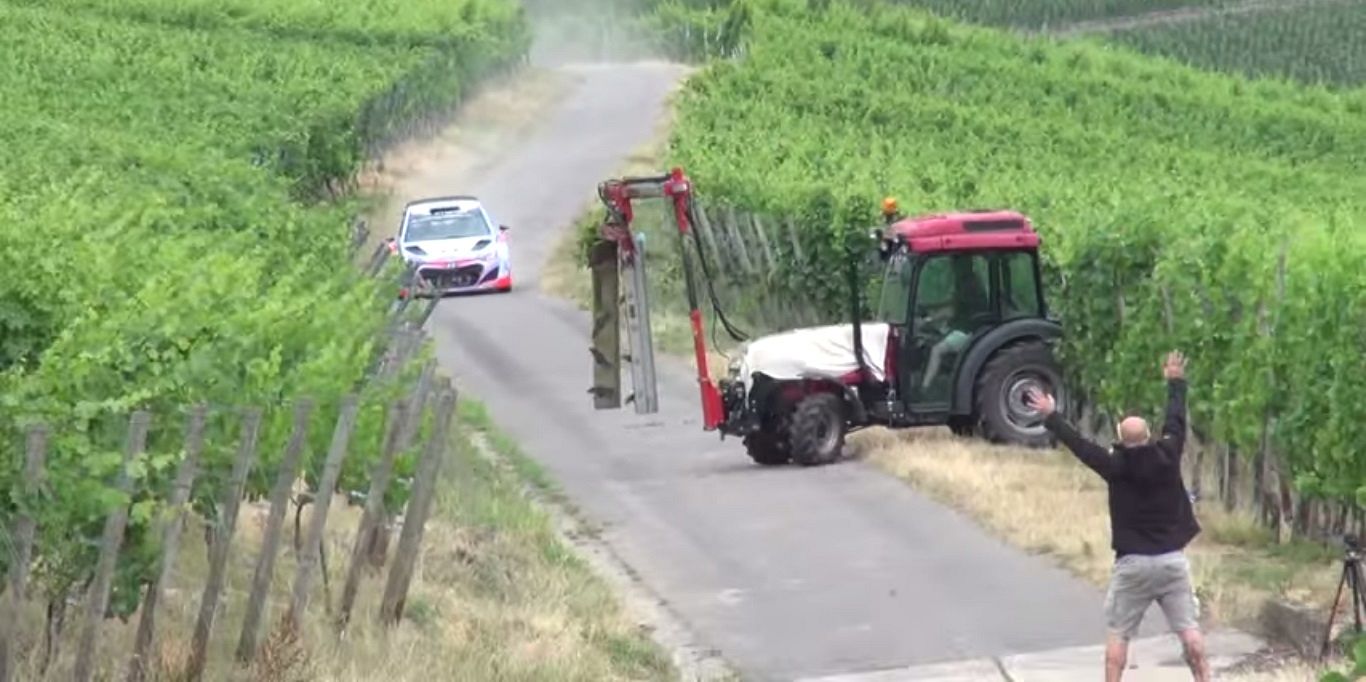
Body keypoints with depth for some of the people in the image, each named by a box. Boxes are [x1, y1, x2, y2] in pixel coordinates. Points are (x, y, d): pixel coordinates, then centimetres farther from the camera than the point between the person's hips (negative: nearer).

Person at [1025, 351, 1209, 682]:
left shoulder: (1116, 467, -11)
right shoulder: (1167, 457, -4)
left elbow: (1079, 445, -2)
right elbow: (1176, 422, 11)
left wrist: (1050, 416, 9)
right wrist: (1176, 382, 26)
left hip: (1133, 562, -2)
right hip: (1172, 559, 2)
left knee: (1118, 633, 5)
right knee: (1188, 628, 3)